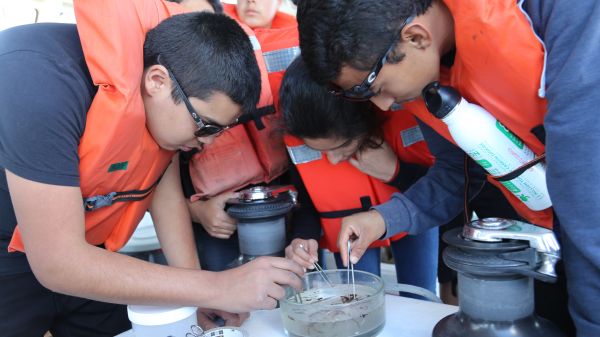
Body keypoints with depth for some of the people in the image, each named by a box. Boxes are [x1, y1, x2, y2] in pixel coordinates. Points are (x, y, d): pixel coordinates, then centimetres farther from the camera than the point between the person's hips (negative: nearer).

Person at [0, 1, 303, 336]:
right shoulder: (44, 80, -35)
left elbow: (166, 191, -4)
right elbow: (56, 262, -34)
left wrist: (202, 296, -11)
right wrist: (214, 288, -34)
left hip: (80, 258, 5)